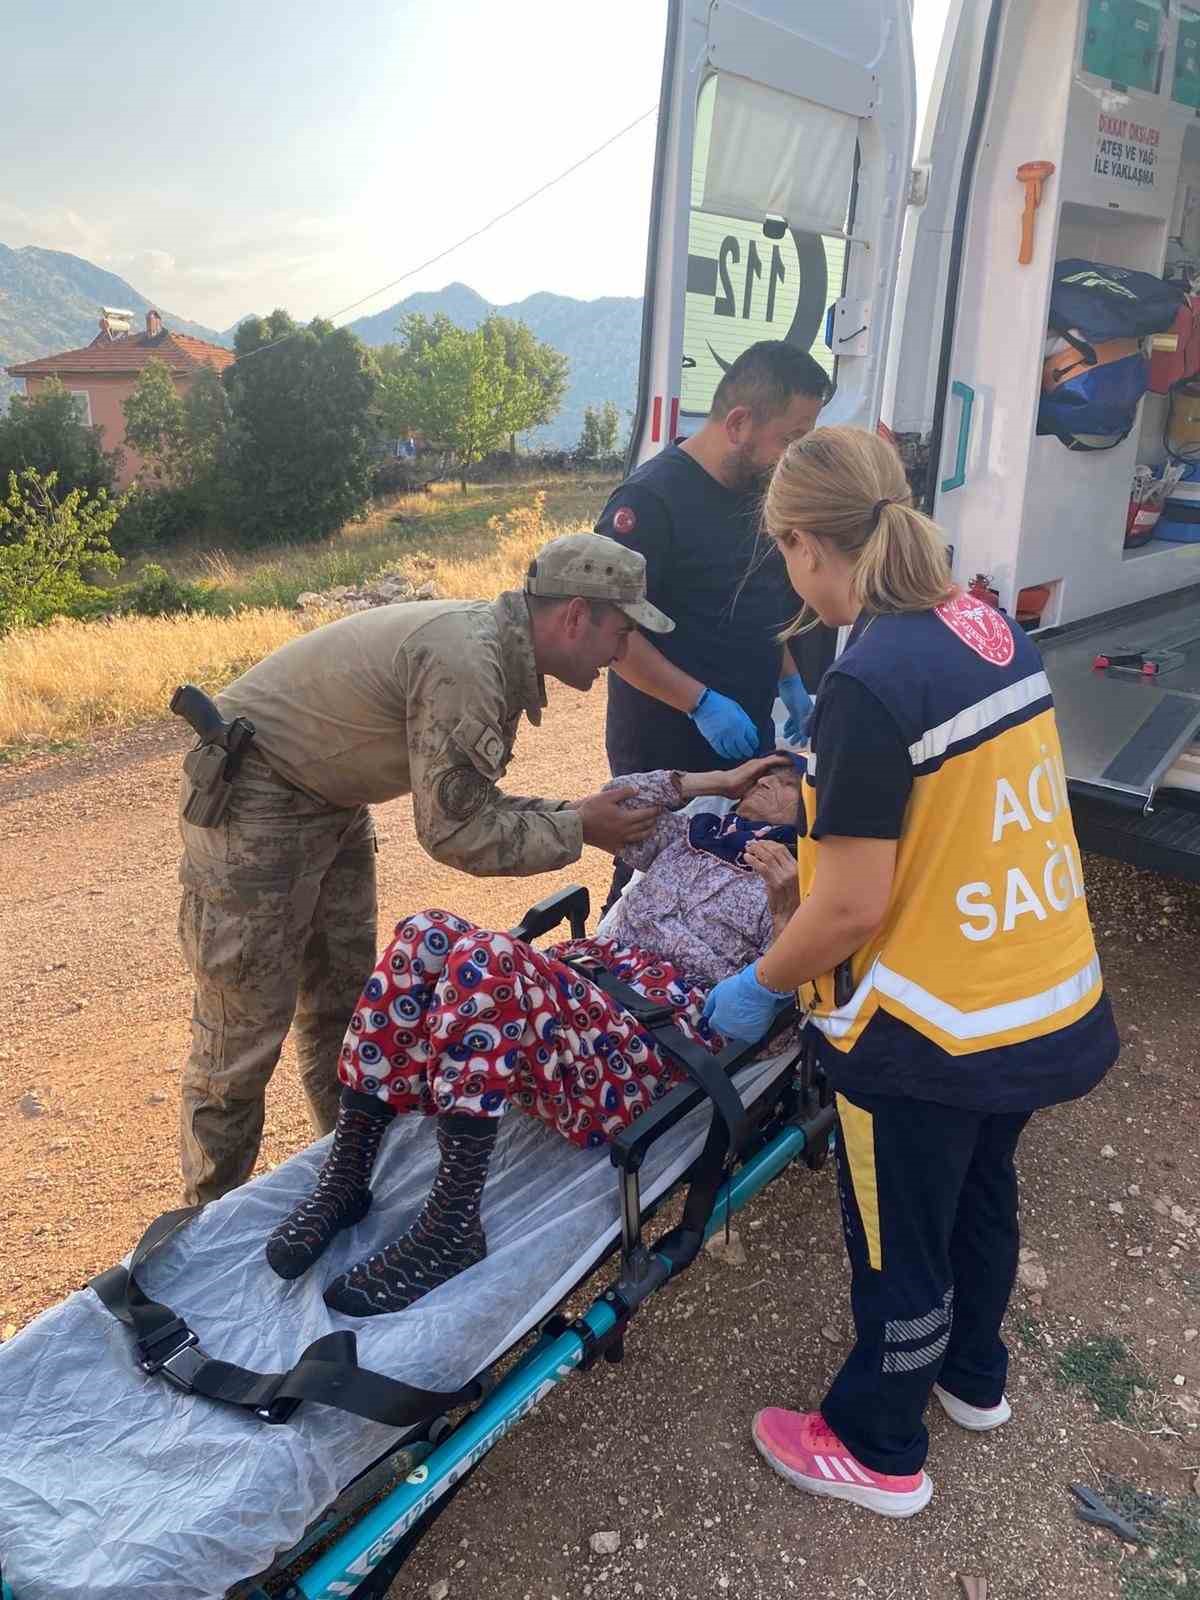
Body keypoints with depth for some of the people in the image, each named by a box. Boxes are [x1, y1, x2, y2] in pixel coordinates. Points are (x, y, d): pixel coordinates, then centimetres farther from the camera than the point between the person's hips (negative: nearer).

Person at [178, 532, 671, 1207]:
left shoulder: (495, 647, 1)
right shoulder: (463, 659, -29)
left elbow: (463, 802, 6)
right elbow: (456, 835, -26)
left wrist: (577, 812, -4)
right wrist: (577, 831, -15)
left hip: (329, 799, 10)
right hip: (255, 802, -10)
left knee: (344, 1005, 18)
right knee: (244, 1034, -1)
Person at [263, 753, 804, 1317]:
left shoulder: (802, 883, 14)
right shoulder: (699, 832, 32)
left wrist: (784, 909, -18)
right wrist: (718, 779, 26)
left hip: (659, 1034, -6)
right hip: (577, 990, 7)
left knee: (487, 958, -34)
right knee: (428, 935, -22)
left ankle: (452, 1227, -32)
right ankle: (343, 1178, -19)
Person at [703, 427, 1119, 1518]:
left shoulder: (870, 683, -26)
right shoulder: (994, 630, -1)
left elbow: (854, 907, -23)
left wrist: (760, 987, -6)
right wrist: (814, 810, 20)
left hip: (929, 1037, -8)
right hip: (1056, 1005, 8)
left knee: (900, 1249, 15)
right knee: (982, 1189, 30)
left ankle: (878, 1452, 41)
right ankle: (974, 1376, 56)